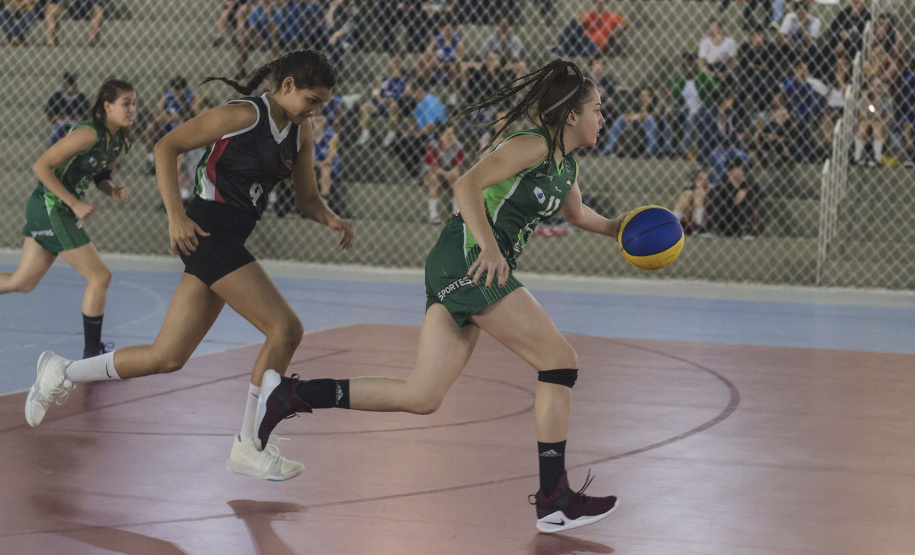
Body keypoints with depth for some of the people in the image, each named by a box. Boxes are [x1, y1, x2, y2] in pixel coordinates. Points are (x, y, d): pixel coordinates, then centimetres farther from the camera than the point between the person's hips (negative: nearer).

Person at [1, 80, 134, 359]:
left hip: (64, 210, 9)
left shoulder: (119, 142, 6)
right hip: (50, 207, -9)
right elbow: (41, 166, -21)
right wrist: (75, 203, -23)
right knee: (100, 276, -7)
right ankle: (91, 354, 1)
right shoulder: (88, 134, -21)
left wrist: (114, 191, -3)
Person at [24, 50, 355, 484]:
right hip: (206, 232, -9)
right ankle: (249, 448, -4)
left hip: (228, 244, 9)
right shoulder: (244, 115, -11)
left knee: (166, 358, 8)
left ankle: (62, 373, 24)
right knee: (285, 328, -13)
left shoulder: (300, 131, 12)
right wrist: (176, 215, -17)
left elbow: (307, 199, 17)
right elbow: (167, 147, -9)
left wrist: (331, 219, -5)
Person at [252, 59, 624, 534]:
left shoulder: (565, 167, 21)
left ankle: (286, 395, 2)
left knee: (420, 397, 2)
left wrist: (614, 227, 30)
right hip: (467, 260, -10)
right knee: (560, 360, -7)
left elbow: (576, 213, 44)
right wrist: (489, 246, -31)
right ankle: (554, 500, -6)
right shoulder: (533, 143, -8)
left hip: (461, 276, 10)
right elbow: (468, 185, -20)